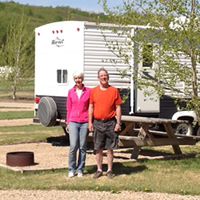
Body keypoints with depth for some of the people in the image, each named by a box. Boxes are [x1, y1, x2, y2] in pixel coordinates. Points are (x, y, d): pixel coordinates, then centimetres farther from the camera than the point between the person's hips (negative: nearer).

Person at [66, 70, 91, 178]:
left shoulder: (88, 91, 2)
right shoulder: (71, 92, 7)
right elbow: (68, 108, 13)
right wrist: (67, 122, 10)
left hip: (84, 122, 0)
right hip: (73, 122, 0)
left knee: (82, 147, 3)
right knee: (73, 146, -8)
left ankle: (80, 170, 14)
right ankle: (71, 170, 5)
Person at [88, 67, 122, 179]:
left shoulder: (114, 90, 2)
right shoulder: (93, 91, 6)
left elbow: (118, 107, 2)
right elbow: (91, 107, 9)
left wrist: (118, 123, -4)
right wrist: (90, 122, 2)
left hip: (110, 123, -1)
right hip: (97, 123, 2)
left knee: (110, 148, 3)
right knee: (98, 149, 6)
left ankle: (110, 170, 12)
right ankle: (99, 170, 16)